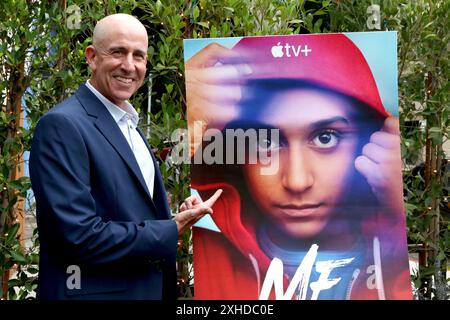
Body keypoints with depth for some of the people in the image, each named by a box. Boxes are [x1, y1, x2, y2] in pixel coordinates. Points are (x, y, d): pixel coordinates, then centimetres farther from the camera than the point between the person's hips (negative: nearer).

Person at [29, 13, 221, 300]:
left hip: (149, 288, 8)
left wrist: (181, 217, -2)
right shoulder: (62, 125, -17)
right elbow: (79, 235, -23)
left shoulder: (130, 126, 11)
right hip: (97, 291, -8)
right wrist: (171, 231, -16)